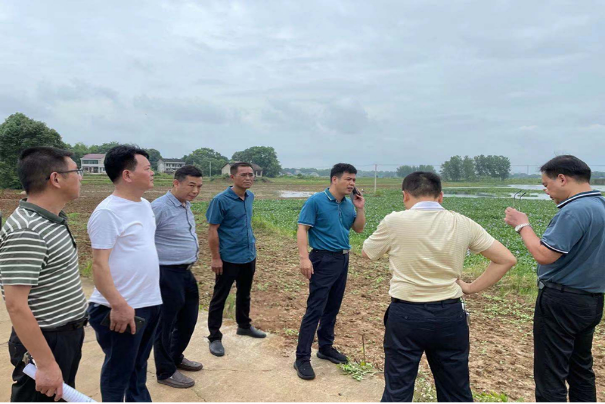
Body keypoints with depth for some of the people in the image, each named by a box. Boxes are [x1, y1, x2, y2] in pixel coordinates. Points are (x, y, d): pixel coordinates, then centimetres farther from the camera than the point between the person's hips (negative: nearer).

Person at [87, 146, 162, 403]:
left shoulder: (145, 205, 8)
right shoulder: (108, 212, -18)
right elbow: (99, 264, -20)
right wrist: (119, 305, -24)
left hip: (150, 302, 8)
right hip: (125, 308, -8)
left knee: (139, 364, 23)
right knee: (118, 371, 10)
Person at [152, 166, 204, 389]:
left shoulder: (186, 205, 8)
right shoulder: (159, 207, -20)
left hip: (186, 272, 9)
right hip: (167, 275, -9)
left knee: (188, 318, 21)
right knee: (165, 323, 7)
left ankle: (176, 357, 42)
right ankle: (166, 372, 25)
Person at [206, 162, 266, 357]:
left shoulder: (250, 197, 4)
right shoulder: (221, 200, -17)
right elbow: (213, 230, -15)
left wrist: (252, 241, 14)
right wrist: (216, 258, -15)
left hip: (249, 256, 7)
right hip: (229, 258, -7)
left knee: (244, 294, 21)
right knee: (219, 298, 5)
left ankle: (244, 326, 39)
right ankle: (215, 337, 17)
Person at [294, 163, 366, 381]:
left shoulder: (348, 204, 8)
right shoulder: (316, 201, -11)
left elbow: (359, 229, 15)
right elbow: (302, 228, -15)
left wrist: (360, 208, -1)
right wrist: (304, 257, -24)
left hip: (343, 259, 7)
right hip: (324, 260, -7)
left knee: (333, 307, 15)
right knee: (315, 309, -7)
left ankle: (326, 347, 30)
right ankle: (302, 358, 2)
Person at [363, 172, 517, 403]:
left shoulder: (395, 222, -9)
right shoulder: (463, 224, -1)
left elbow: (367, 253, 8)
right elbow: (507, 259, 3)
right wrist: (471, 288, 5)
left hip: (406, 315, -2)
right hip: (450, 315, 3)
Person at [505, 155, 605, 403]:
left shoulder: (575, 211, -22)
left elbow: (544, 255, -26)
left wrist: (523, 226, -12)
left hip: (561, 301, -10)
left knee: (550, 376, 1)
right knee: (581, 370, 21)